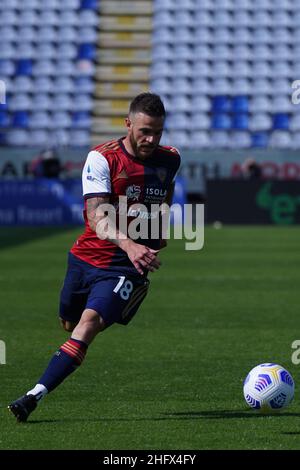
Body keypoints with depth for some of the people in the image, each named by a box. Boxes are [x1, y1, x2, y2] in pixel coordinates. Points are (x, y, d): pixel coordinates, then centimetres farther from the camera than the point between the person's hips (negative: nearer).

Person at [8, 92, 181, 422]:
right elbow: (97, 216, -23)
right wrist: (127, 243, -40)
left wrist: (158, 234, 19)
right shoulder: (101, 159, -11)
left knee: (89, 324, -22)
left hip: (126, 267, -1)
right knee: (69, 322, 19)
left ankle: (34, 396, -28)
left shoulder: (170, 160, 1)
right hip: (87, 256, 1)